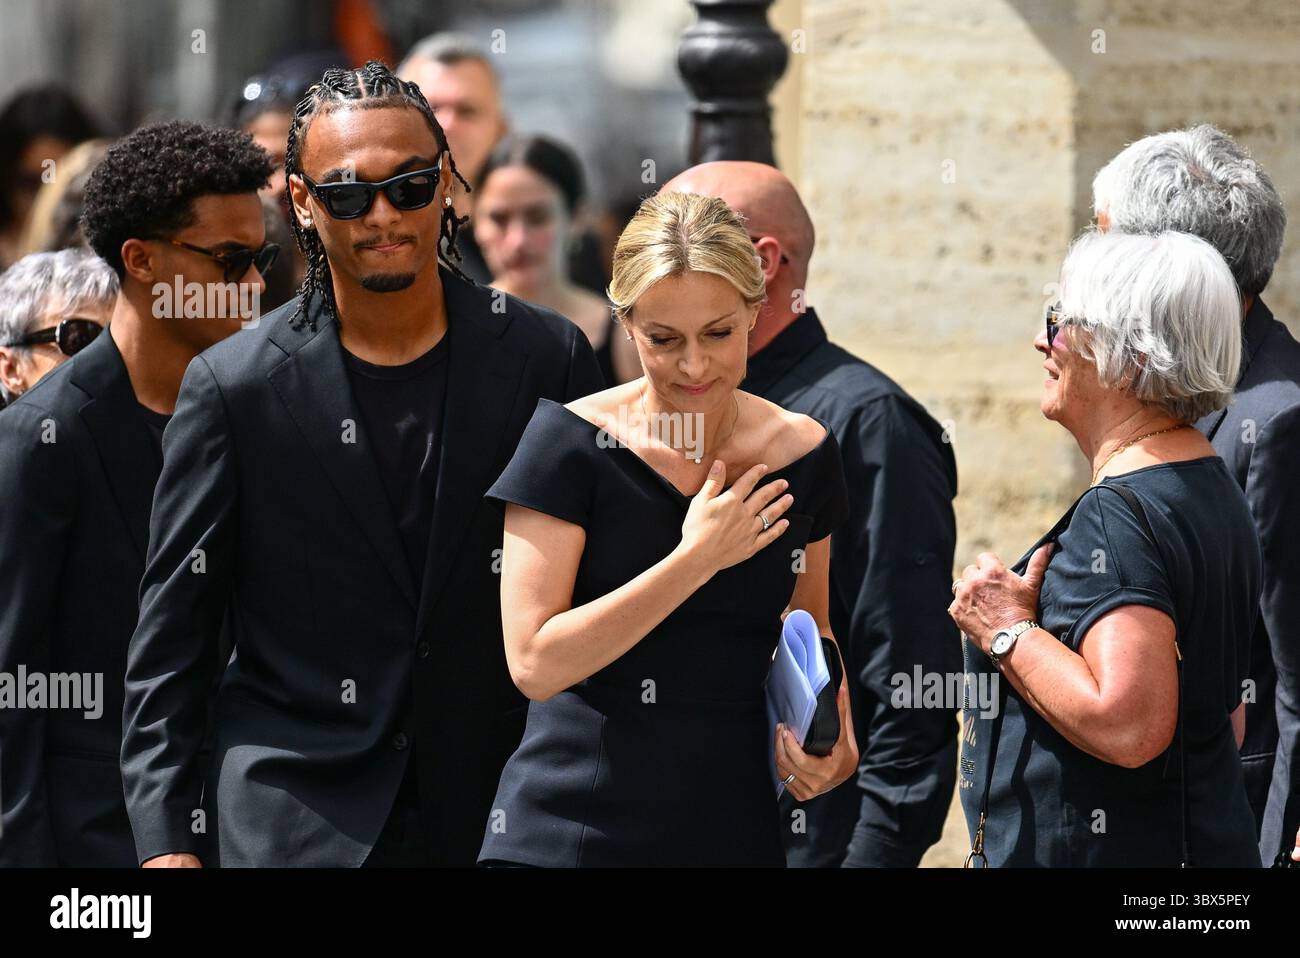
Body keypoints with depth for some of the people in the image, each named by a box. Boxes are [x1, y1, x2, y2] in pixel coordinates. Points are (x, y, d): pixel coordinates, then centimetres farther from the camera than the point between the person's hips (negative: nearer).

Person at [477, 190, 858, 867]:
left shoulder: (803, 454, 2)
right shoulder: (570, 443, -9)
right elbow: (534, 664, -16)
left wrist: (833, 725, -2)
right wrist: (697, 558, -17)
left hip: (735, 829, 4)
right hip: (571, 830, -3)